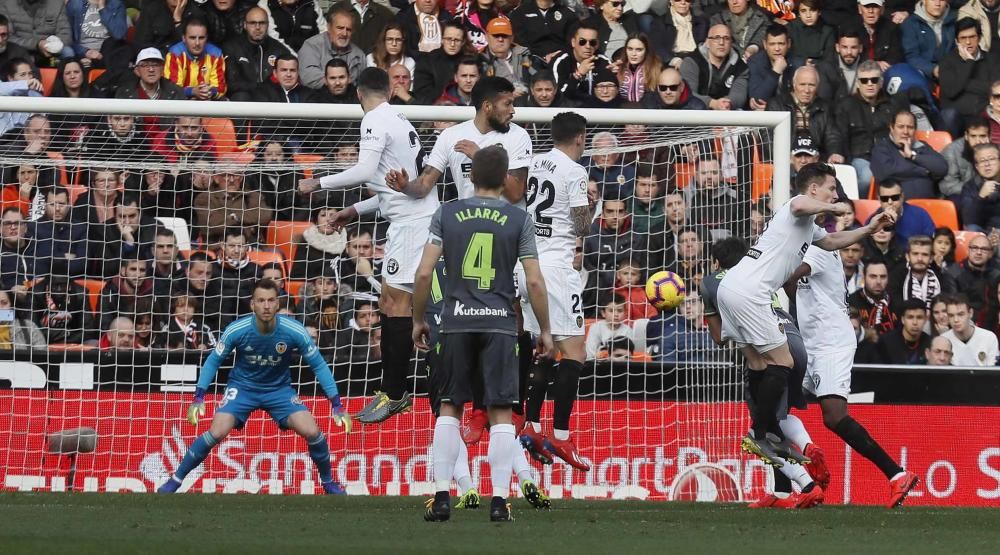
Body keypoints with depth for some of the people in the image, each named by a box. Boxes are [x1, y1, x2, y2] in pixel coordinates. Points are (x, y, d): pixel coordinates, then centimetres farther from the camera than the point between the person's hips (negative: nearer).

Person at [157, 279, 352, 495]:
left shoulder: (294, 331, -22)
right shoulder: (236, 330, -23)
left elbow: (318, 365, -10)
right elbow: (213, 361, -6)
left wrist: (337, 405, -12)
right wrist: (198, 398, -13)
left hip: (279, 389, 1)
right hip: (242, 387, -1)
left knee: (312, 432, -17)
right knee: (217, 433, -21)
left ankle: (328, 481, 10)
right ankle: (176, 479, -3)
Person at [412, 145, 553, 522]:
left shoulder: (446, 215, 3)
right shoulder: (519, 220, 0)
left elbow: (424, 273, -1)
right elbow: (535, 281, -2)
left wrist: (418, 320, 10)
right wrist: (545, 330, 7)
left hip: (457, 322, 1)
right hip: (500, 323, -1)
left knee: (450, 409, 9)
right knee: (501, 413, 2)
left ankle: (442, 497, 4)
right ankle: (499, 501, -2)